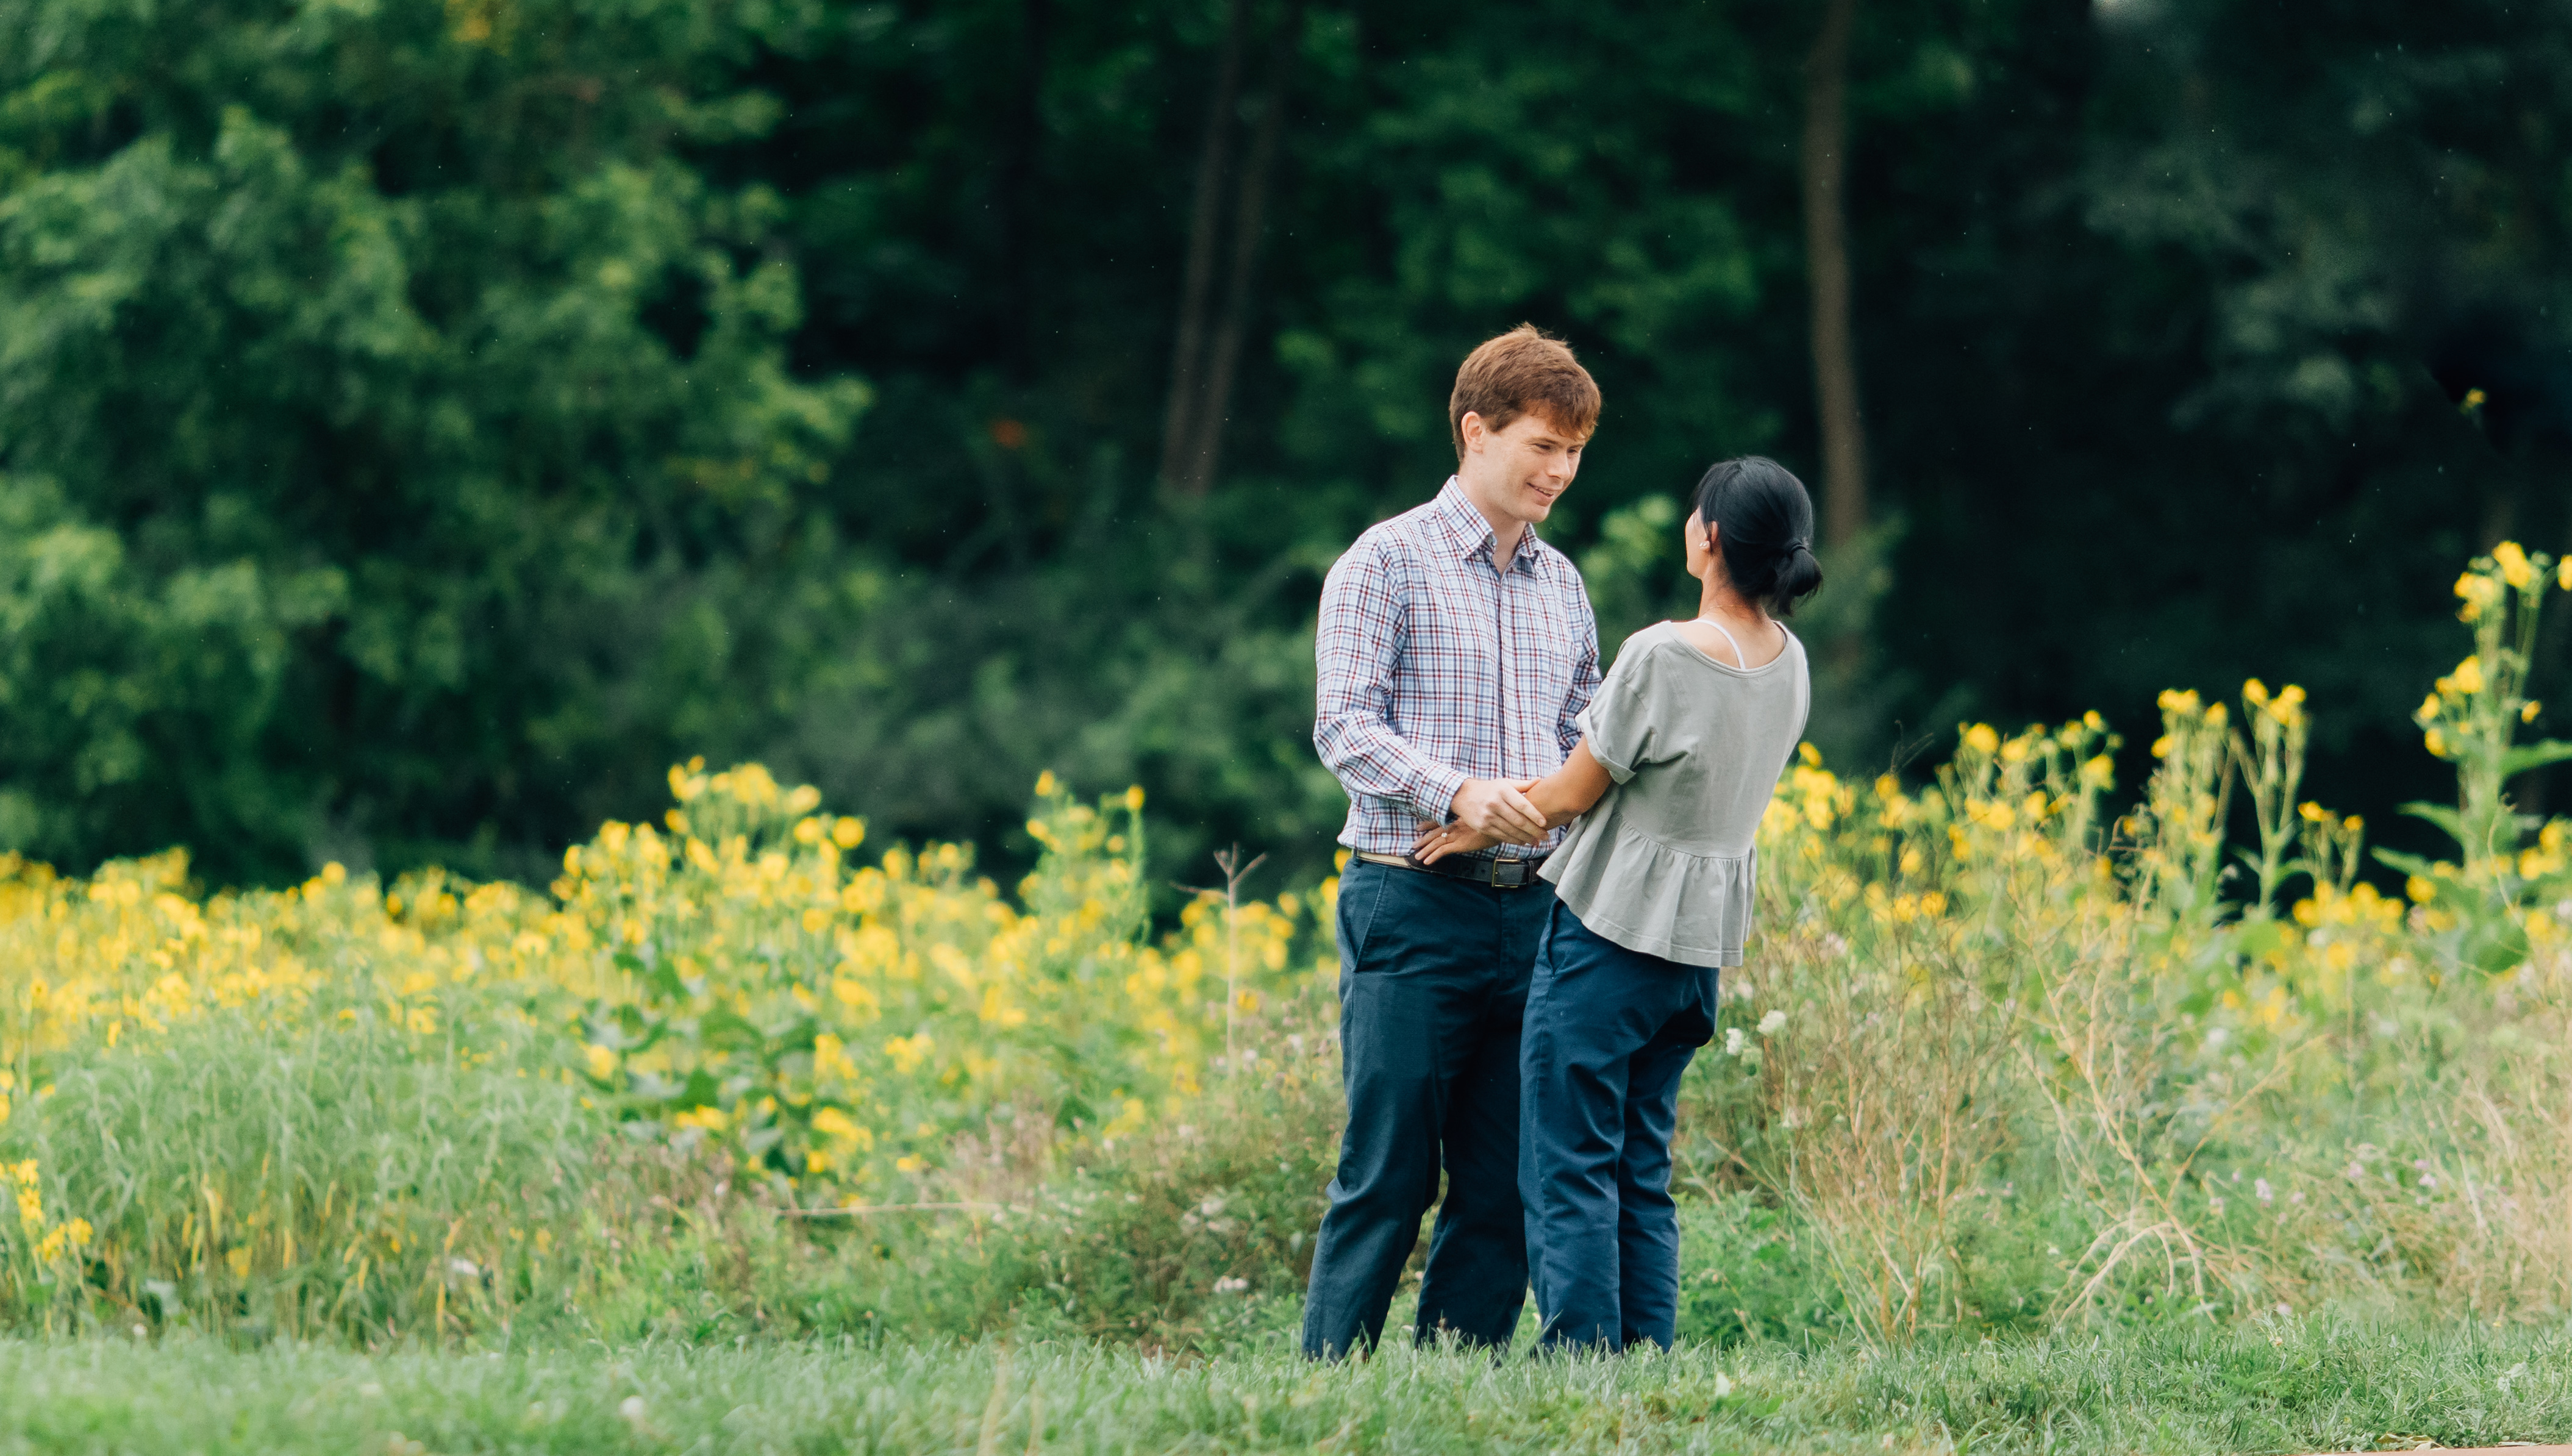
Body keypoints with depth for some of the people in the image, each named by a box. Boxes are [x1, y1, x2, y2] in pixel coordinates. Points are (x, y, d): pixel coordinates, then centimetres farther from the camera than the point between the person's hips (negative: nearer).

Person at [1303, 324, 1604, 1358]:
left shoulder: (1562, 586, 18)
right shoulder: (1388, 562, -1)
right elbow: (1345, 726, -9)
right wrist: (1458, 792, -24)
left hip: (1531, 910, 6)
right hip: (1414, 906, -6)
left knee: (1502, 1183, 4)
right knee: (1389, 1173, -6)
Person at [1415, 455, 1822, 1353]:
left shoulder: (1662, 656, -20)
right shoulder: (1788, 664, 3)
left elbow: (1573, 794, -11)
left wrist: (1478, 827, 6)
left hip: (1612, 930, -7)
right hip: (1704, 941, 7)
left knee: (1569, 1169, -2)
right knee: (1643, 1171, 13)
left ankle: (1581, 1356, -7)